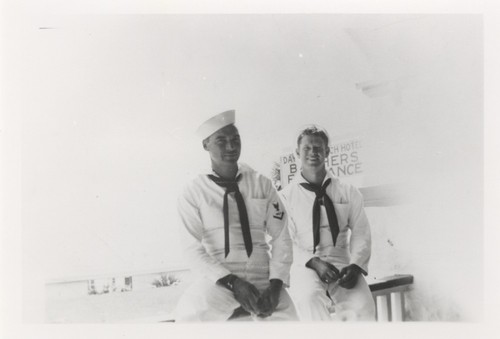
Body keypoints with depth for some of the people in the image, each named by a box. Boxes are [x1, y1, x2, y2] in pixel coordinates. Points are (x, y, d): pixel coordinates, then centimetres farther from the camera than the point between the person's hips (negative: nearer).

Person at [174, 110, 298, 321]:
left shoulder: (262, 185, 6)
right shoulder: (193, 193, 1)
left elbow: (281, 238, 4)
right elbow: (194, 249, -4)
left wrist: (275, 285, -10)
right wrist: (233, 283, -16)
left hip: (262, 278, 2)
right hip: (218, 279, -1)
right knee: (191, 313, -29)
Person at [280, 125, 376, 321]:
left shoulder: (348, 192, 11)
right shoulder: (286, 196, 4)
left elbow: (361, 233, 8)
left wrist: (355, 265, -11)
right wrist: (314, 262, -17)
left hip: (342, 263, 2)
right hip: (304, 265, -2)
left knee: (362, 307, -27)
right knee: (310, 297, -35)